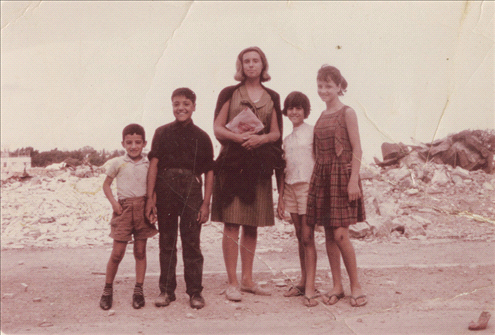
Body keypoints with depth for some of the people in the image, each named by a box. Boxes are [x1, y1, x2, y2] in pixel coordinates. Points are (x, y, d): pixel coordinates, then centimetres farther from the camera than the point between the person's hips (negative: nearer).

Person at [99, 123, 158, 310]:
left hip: (143, 208, 2)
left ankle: (138, 290, 14)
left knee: (140, 251, 6)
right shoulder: (117, 163, 4)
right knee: (117, 252, -3)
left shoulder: (149, 165, 7)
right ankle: (108, 289, 13)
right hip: (124, 208, -1)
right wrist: (113, 202, -4)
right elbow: (106, 184, 11)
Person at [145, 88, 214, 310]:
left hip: (191, 192, -1)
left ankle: (195, 291, 10)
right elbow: (153, 164, 1)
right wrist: (150, 198, -5)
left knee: (191, 242, 0)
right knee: (166, 243, 9)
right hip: (165, 192, 1)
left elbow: (209, 172, 4)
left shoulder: (201, 137, 4)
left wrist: (206, 203, -1)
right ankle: (166, 290, 19)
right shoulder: (162, 133, 6)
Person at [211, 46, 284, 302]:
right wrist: (238, 137, -15)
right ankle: (232, 283, -1)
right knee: (232, 224, -7)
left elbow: (276, 132, 12)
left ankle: (247, 279, 16)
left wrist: (260, 138, -9)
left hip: (259, 165, 3)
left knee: (252, 225, 6)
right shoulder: (229, 94, 8)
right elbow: (217, 128, 3)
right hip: (233, 162, -3)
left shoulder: (272, 97, 15)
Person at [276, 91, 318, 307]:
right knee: (300, 238, 9)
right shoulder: (287, 139, 15)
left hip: (308, 186, -5)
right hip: (291, 188, 6)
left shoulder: (312, 132, -1)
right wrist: (281, 198, 15)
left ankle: (310, 289, -7)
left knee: (308, 238, -8)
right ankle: (303, 283, 16)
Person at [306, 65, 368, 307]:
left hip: (341, 175, -6)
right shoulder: (322, 116, 15)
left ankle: (355, 285, 5)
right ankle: (337, 286, 15)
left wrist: (353, 180, -16)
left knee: (340, 234, -9)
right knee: (329, 234, 6)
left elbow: (356, 149, -8)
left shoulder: (347, 113, -4)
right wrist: (316, 176, 10)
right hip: (322, 176, 6)